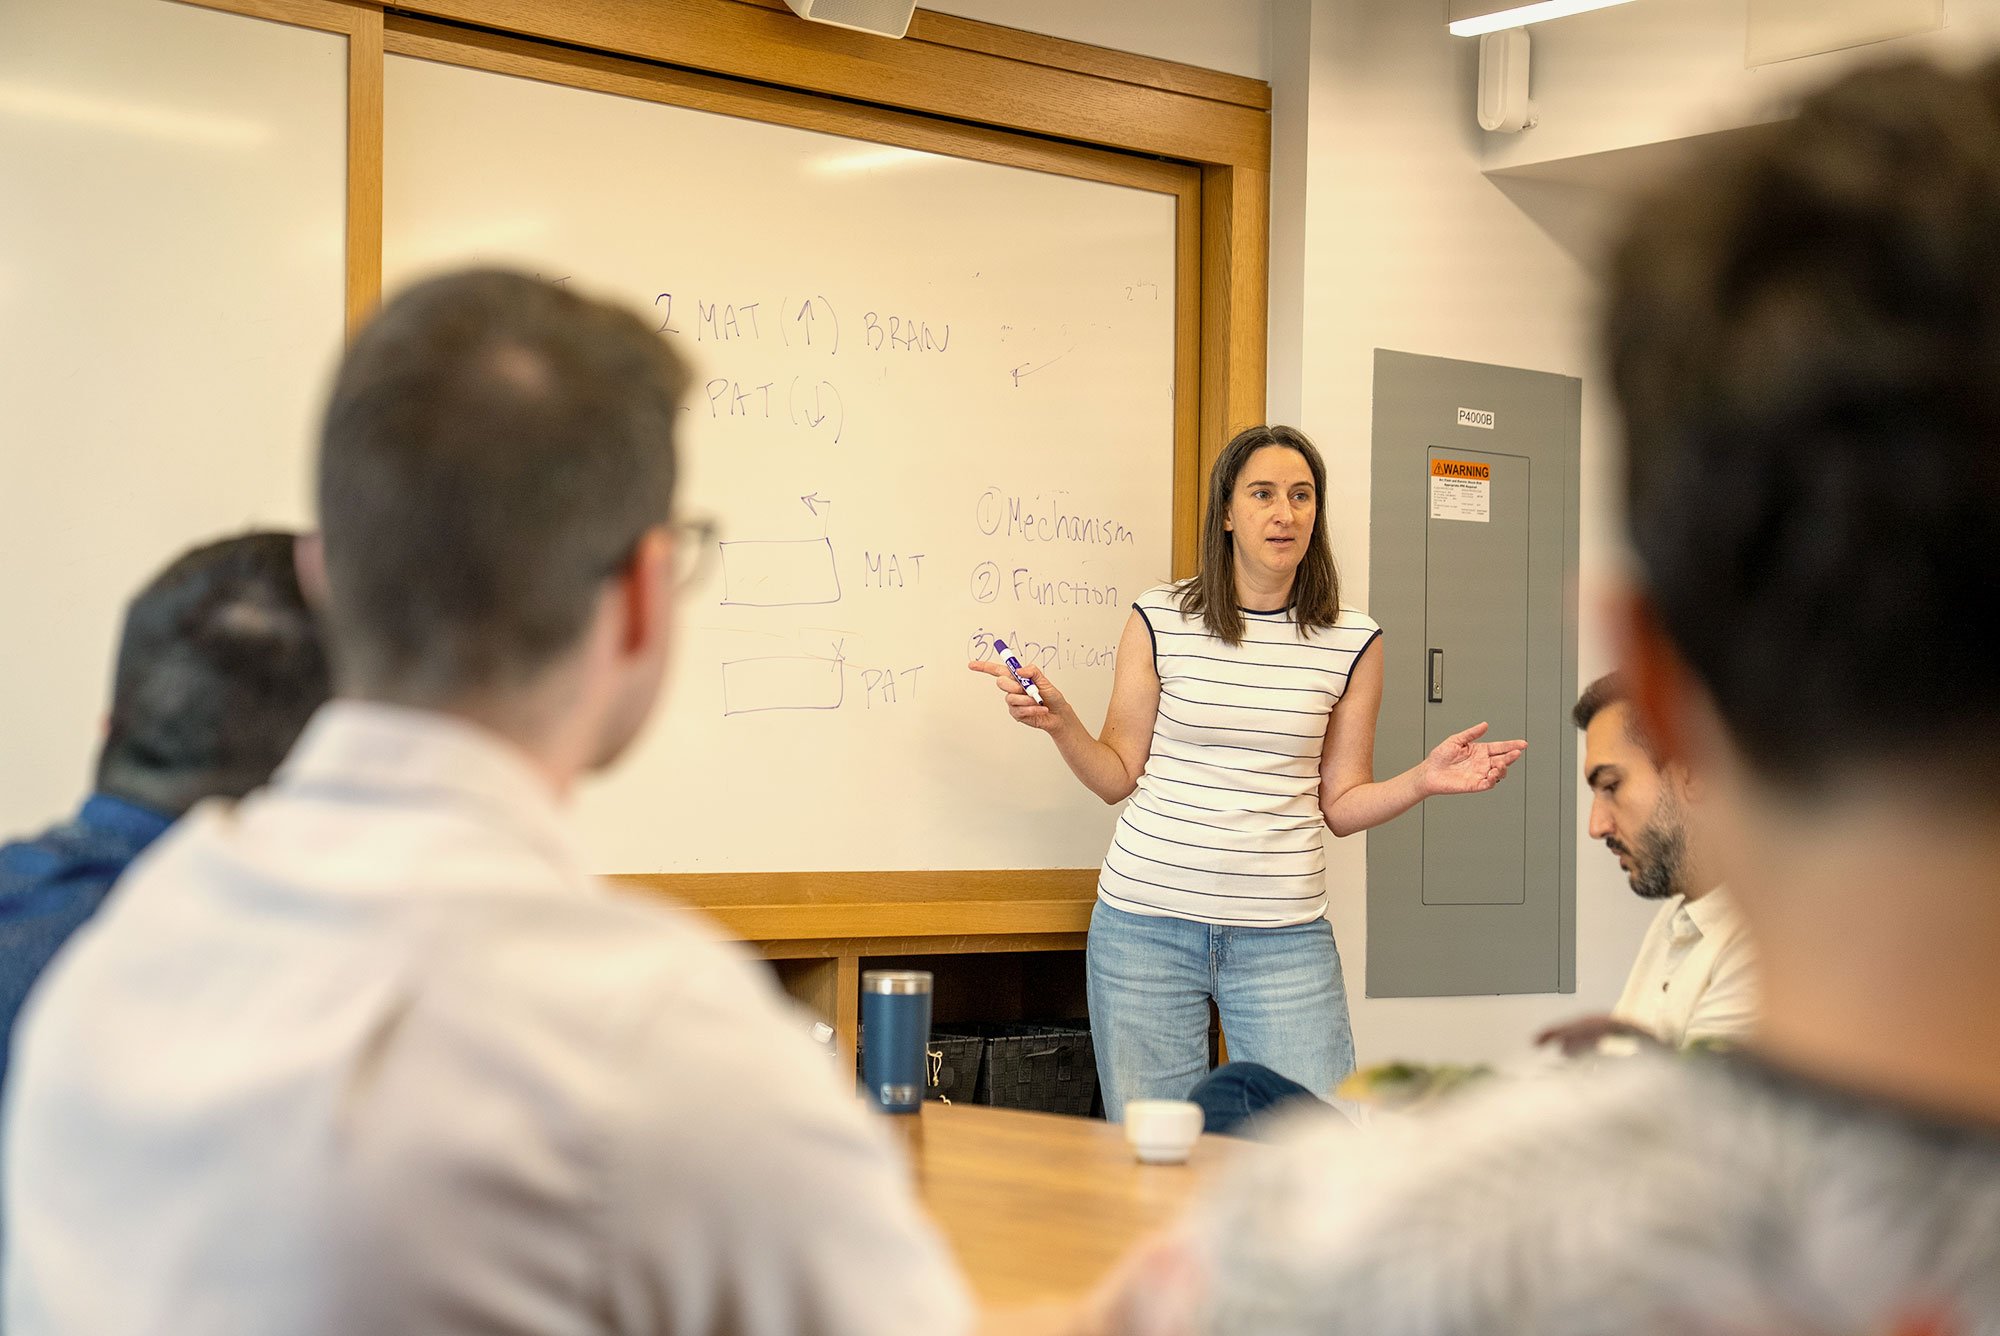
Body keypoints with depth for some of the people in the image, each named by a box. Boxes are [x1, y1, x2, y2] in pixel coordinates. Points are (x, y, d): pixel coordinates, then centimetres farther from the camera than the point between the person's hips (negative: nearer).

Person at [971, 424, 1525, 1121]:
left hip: (1284, 933, 1)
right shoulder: (1160, 619, 2)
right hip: (1147, 920, 0)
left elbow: (1341, 803, 8)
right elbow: (1119, 776, 6)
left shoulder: (1352, 641, 4)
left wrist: (1422, 781, -9)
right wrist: (1060, 722, -11)